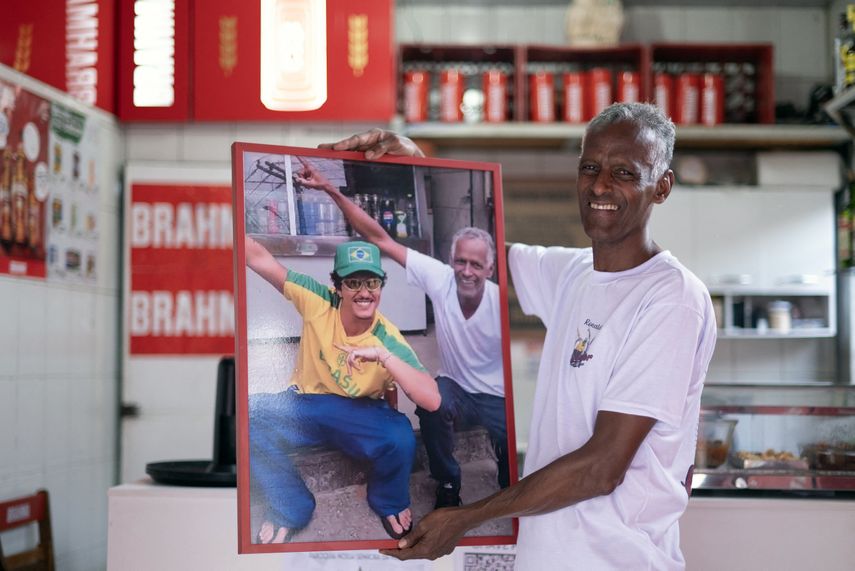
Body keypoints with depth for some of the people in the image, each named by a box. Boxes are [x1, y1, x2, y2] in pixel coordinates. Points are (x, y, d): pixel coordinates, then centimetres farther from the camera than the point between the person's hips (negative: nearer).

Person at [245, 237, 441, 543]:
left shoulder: (388, 340, -21)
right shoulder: (318, 302, -17)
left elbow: (432, 400, -34)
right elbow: (259, 258, -21)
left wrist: (383, 355, -42)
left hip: (360, 415, -2)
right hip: (304, 407, 2)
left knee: (401, 436, -33)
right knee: (250, 415, -27)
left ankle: (388, 502, 6)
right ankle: (290, 509, -3)